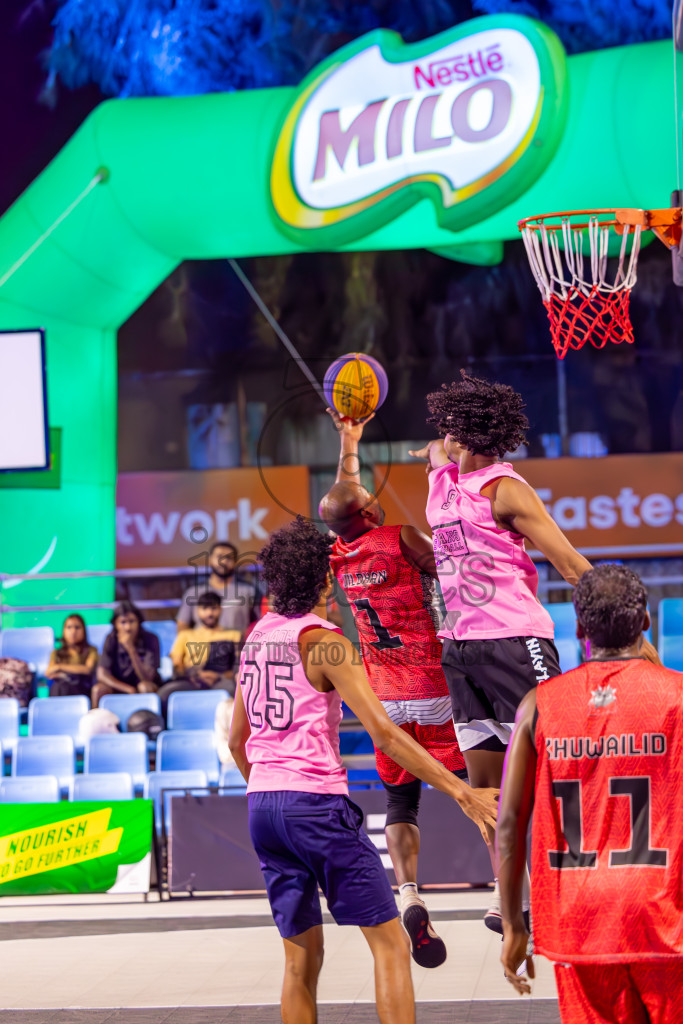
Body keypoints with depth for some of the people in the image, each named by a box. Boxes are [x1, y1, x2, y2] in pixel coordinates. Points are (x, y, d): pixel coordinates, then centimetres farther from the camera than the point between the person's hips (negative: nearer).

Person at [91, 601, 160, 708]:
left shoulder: (150, 639, -15)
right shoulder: (111, 640, -8)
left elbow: (147, 678, -22)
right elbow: (102, 674, -14)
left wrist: (131, 649, -32)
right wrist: (129, 689, -26)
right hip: (119, 686, 2)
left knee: (145, 687, -34)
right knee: (98, 689, -26)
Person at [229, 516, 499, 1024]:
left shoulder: (257, 637, 12)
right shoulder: (323, 640, -9)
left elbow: (237, 740, 20)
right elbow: (383, 732, -16)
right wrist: (461, 791, -17)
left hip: (262, 805, 7)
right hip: (316, 801, -7)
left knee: (302, 956, 12)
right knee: (389, 943, -2)